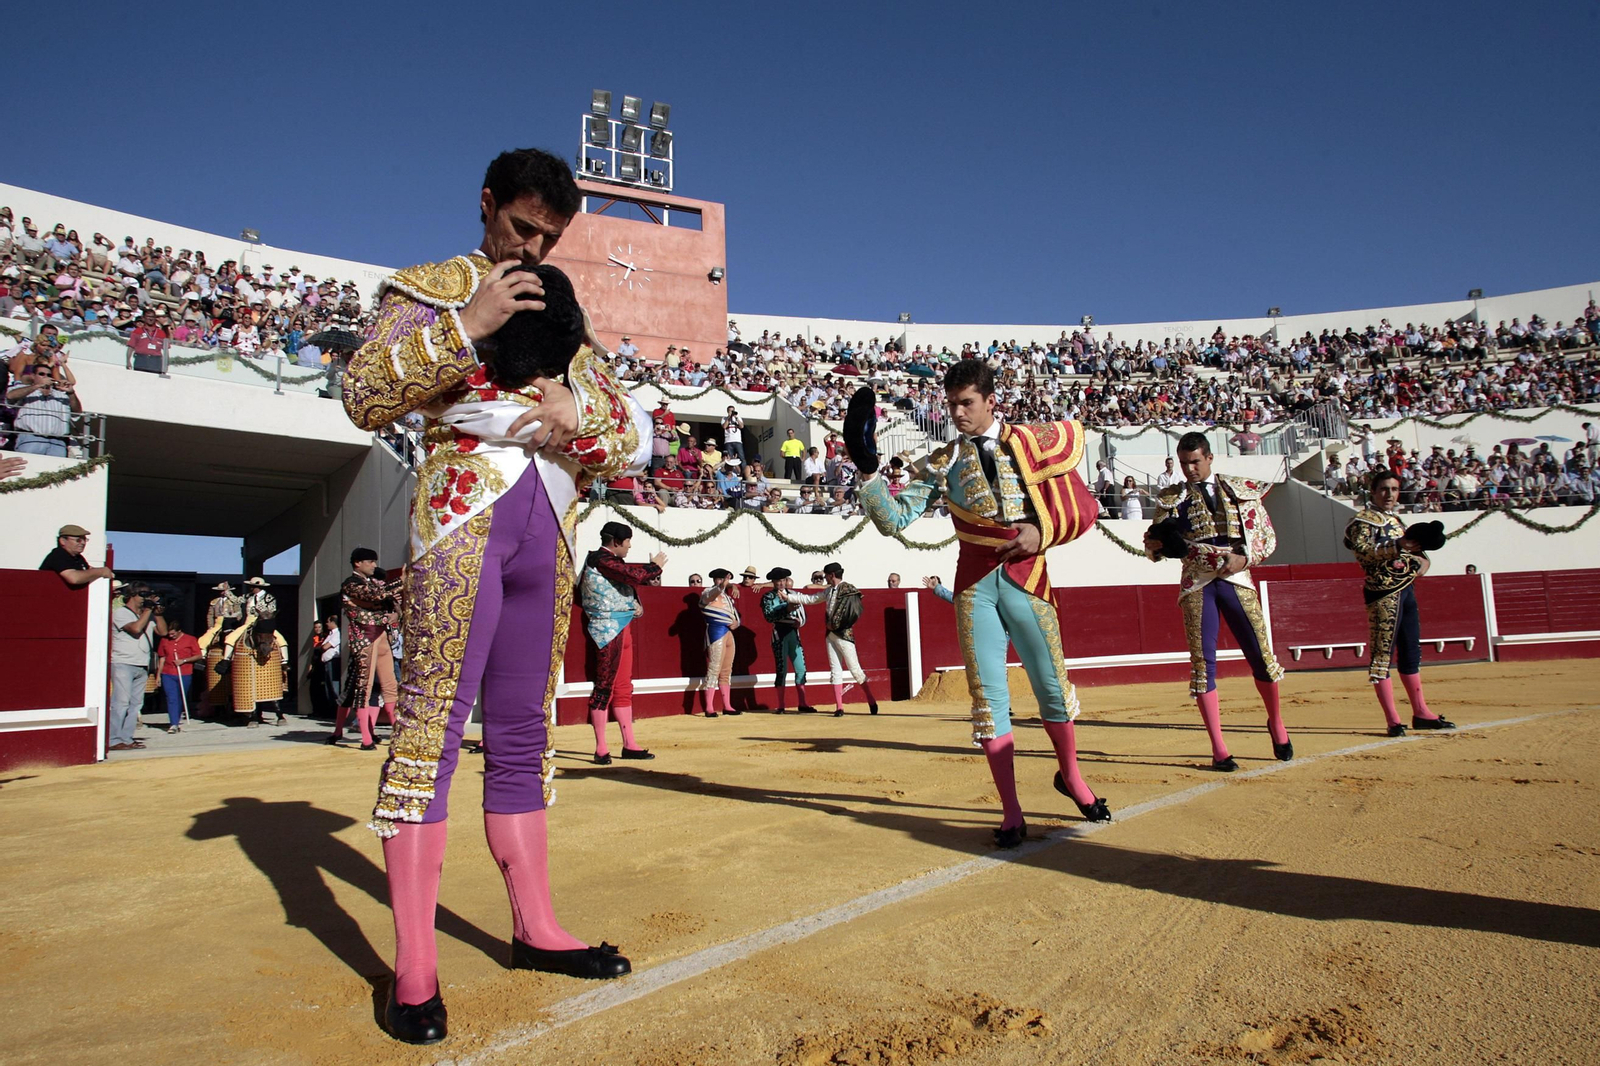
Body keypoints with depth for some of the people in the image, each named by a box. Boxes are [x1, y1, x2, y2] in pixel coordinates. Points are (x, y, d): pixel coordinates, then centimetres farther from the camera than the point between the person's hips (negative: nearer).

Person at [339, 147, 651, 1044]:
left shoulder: (566, 313, 21)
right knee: (432, 722, -9)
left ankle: (536, 928, 18)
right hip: (463, 513, -5)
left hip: (548, 530, 5)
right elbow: (366, 397, -7)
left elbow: (635, 438, 15)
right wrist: (466, 323, -14)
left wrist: (577, 417, -6)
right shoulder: (429, 290, 9)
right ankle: (415, 968, -3)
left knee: (524, 732, 9)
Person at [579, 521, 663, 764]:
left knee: (623, 687, 12)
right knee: (605, 686, -6)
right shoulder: (601, 559, -14)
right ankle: (601, 749, -1)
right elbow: (635, 575, -24)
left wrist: (637, 604, 6)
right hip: (608, 629, -10)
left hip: (622, 628, 10)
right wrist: (655, 566, -5)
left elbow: (629, 578, 25)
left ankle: (629, 744, 17)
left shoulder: (612, 560, 17)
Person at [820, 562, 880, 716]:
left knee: (854, 669, -3)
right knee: (835, 670, 5)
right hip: (831, 634, 8)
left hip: (844, 634, -8)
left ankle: (872, 701, 11)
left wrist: (835, 625, -13)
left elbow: (851, 612, -19)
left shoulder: (847, 589, -12)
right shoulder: (829, 590, 11)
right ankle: (839, 707, 7)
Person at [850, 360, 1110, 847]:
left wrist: (1042, 532, -14)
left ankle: (1070, 776, 35)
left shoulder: (1031, 442, 3)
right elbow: (894, 519, -3)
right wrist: (868, 469, -16)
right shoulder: (943, 463, 6)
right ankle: (1011, 812, 12)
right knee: (988, 694, 2)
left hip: (1026, 575, -1)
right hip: (974, 584, 1)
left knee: (1052, 684, 7)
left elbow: (1082, 507, 4)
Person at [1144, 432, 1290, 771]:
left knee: (1261, 656, 2)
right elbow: (1155, 546, 8)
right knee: (1203, 662, -3)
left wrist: (1245, 557, -11)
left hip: (1237, 579, 0)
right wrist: (1154, 543, -16)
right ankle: (1219, 750, 4)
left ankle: (1276, 724, 31)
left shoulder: (1242, 489, 7)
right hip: (1196, 584, 0)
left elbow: (1267, 534, 7)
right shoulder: (1171, 499, 8)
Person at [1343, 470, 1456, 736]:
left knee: (1411, 653, 14)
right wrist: (1398, 546, -34)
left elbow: (1417, 552, 29)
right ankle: (1393, 720, -8)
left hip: (1407, 590, 9)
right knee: (1382, 653, -8)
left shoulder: (1397, 521, 20)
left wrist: (1421, 561, 6)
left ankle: (1421, 713, 23)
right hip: (1384, 593, -9)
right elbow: (1362, 550, -22)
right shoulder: (1363, 520, -4)